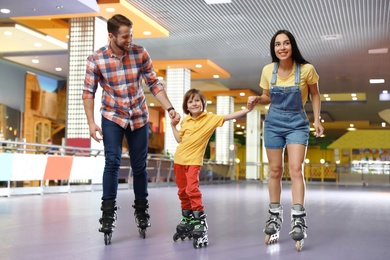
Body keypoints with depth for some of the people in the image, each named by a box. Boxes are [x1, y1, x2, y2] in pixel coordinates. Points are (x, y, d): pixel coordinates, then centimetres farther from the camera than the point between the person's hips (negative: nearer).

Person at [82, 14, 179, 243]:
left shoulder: (140, 53, -11)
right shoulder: (96, 59, -15)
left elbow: (154, 83, -6)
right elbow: (89, 92, -8)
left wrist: (170, 108, -15)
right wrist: (91, 122, -15)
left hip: (139, 116, 2)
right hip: (112, 116, -2)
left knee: (140, 165, 7)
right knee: (113, 161, -15)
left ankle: (141, 209, 25)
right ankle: (108, 211, -6)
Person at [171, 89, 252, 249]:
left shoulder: (210, 118, -6)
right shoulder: (185, 121, 6)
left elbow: (229, 116, -13)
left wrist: (247, 109, -20)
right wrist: (173, 126, 7)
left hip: (194, 160, -5)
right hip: (179, 159, 5)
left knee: (192, 189, -20)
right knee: (182, 191, 12)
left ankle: (200, 225, -16)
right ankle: (187, 222, 28)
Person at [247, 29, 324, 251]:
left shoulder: (307, 69, -11)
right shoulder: (268, 70, -4)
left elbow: (315, 95, 4)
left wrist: (317, 119, -3)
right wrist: (256, 100, -11)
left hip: (297, 123, -3)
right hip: (274, 122, 3)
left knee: (296, 168, -15)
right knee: (275, 170, 7)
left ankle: (298, 218, -14)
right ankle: (275, 216, 18)